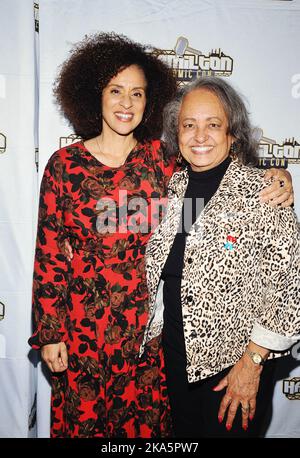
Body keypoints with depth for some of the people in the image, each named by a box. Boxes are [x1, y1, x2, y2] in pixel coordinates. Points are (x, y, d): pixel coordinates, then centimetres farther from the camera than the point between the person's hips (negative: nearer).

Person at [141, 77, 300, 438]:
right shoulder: (175, 185, 0)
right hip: (176, 350, 5)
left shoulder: (260, 191, -17)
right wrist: (157, 324, 10)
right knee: (184, 436, 22)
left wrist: (253, 362, -15)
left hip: (233, 360, -5)